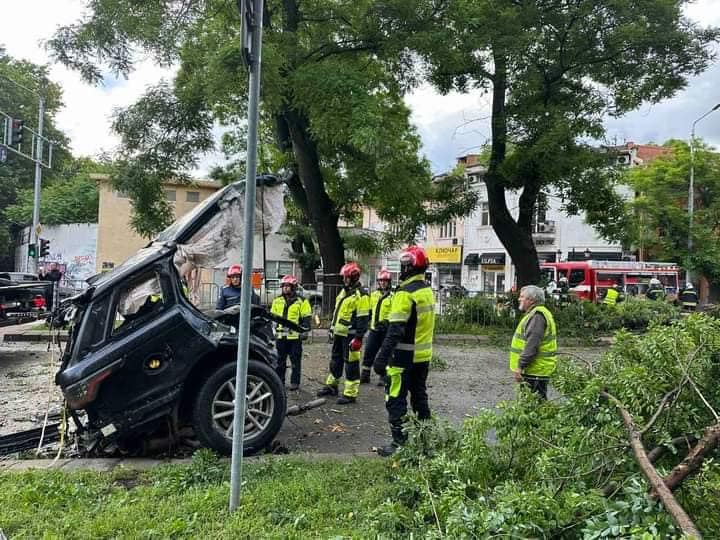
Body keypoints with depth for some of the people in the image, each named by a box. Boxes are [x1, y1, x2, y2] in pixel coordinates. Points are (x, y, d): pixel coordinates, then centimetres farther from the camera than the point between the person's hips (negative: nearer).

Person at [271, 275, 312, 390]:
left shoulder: (301, 301, -2)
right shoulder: (277, 301, 11)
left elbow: (306, 318, -2)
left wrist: (304, 331, -9)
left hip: (295, 336, -4)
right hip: (280, 336, 4)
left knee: (295, 361, 3)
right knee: (280, 360, 12)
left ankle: (295, 382, 10)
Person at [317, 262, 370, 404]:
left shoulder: (360, 295, -14)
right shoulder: (344, 291, 15)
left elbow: (363, 319, -18)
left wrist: (358, 338, -21)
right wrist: (333, 328, 23)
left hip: (350, 335, -9)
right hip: (339, 333, 9)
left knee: (351, 363, -3)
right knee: (335, 360, 19)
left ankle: (350, 394, 3)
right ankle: (331, 385, 33)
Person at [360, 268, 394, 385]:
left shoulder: (393, 296, -5)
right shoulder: (374, 295, 13)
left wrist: (387, 321, -22)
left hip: (386, 330, -5)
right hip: (374, 328, 5)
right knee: (368, 352, 7)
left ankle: (384, 377, 13)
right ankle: (365, 375, 17)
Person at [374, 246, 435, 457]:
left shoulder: (405, 293, -18)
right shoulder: (428, 291, 8)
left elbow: (395, 330, -24)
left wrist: (382, 357, -24)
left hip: (405, 357, -8)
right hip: (423, 356, 9)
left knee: (396, 400, 1)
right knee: (420, 397, 19)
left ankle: (400, 443, 4)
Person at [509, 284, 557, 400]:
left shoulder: (537, 315, -17)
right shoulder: (534, 313, 17)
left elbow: (532, 345, -25)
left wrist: (520, 366, -23)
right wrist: (522, 366, 21)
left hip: (535, 370, -10)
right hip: (533, 370, 10)